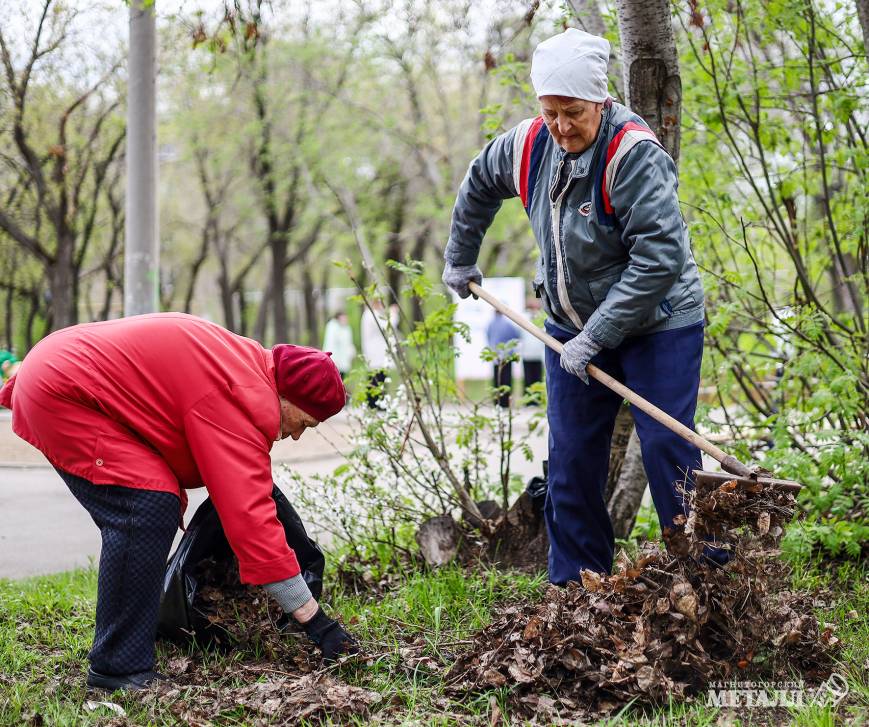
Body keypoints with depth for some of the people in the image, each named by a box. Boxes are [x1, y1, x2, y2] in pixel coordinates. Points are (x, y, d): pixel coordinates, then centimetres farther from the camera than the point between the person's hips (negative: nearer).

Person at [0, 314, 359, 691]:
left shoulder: (245, 360, 7)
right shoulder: (242, 401, -24)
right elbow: (250, 514, -28)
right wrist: (316, 621, -26)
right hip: (61, 394, -11)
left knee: (152, 509, 12)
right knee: (150, 507, -20)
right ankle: (119, 668, -16)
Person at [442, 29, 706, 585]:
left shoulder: (634, 155, -24)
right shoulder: (528, 146, -4)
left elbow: (659, 258, -30)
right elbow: (478, 187, 19)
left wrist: (595, 337, -29)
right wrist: (461, 260, 24)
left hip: (657, 326, -6)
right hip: (573, 327, 6)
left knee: (668, 452, -8)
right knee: (572, 459, 7)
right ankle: (574, 587, 18)